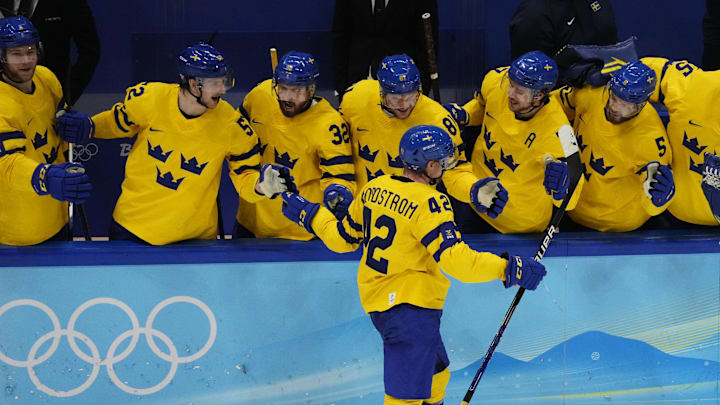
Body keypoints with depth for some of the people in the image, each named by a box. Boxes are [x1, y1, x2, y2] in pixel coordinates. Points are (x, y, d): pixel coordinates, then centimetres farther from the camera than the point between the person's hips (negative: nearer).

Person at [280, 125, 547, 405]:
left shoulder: (373, 189, 4)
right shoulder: (428, 203, -18)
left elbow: (342, 238, 15)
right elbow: (455, 260, -25)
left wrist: (308, 213, 31)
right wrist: (509, 269, -21)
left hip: (376, 300, 9)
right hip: (411, 306, -9)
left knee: (436, 373, 27)